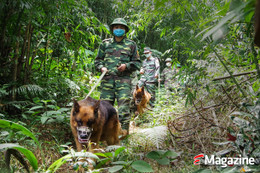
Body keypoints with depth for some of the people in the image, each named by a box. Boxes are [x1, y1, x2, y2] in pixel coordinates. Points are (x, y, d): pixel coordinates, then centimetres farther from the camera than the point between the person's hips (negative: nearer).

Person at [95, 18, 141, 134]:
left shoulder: (131, 44, 13)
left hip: (124, 80, -2)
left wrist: (126, 66, -5)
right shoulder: (105, 43, 16)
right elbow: (98, 60, 21)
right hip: (107, 79, 2)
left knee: (124, 106, -10)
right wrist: (101, 67, 0)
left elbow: (137, 63, 13)